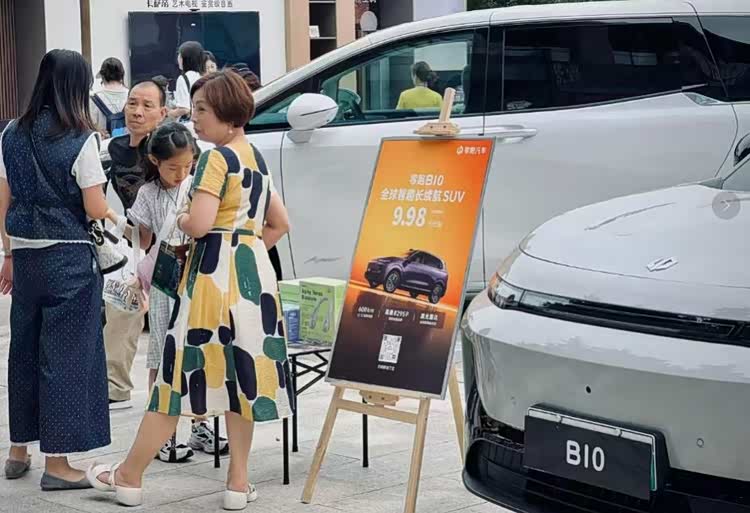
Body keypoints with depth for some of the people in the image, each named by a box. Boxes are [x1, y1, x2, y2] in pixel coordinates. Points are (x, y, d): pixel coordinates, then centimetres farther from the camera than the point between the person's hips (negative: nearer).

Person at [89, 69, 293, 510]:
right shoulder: (256, 158, 14)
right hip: (254, 271, 8)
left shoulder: (217, 159, -12)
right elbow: (280, 224, 20)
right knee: (241, 373, 10)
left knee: (183, 371, -2)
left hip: (215, 273, -8)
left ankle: (130, 477, 8)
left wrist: (180, 218, -1)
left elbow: (199, 224, -20)